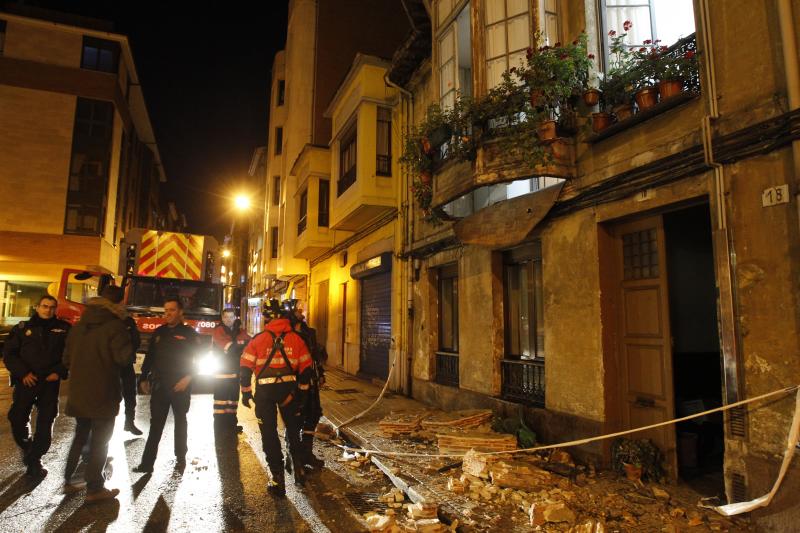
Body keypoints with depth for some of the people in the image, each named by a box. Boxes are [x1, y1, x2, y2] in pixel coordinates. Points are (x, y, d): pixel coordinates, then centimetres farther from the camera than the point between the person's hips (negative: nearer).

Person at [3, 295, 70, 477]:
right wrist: (22, 373, -9)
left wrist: (59, 372, -8)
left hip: (50, 382, 0)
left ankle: (35, 459, 15)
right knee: (17, 419, 0)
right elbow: (9, 353, 3)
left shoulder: (63, 329, 3)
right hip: (26, 381, 1)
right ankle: (27, 448, 29)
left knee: (46, 423, 0)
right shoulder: (23, 328, 4)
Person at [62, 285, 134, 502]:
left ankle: (69, 480, 29)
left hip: (78, 393, 7)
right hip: (103, 394, -7)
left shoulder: (78, 326, 8)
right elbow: (125, 357, -23)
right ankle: (94, 489, 7)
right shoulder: (115, 326, -17)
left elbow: (67, 358, 13)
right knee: (100, 441, 3)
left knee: (80, 436, 23)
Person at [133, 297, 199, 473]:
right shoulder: (158, 332, 9)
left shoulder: (189, 333, -3)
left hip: (180, 387, -3)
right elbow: (149, 357, 12)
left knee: (180, 421, 10)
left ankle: (181, 458, 22)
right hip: (159, 385, 3)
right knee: (156, 424, 3)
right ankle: (147, 463, 5)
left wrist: (188, 378, -16)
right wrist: (144, 379, 8)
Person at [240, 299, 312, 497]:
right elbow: (306, 368, 2)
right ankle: (298, 468, 27)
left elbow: (246, 367, -6)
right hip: (289, 389, 2)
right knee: (293, 430, 22)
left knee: (269, 434, 9)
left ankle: (278, 479, 10)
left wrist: (246, 392, 5)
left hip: (265, 391, -2)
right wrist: (302, 392, 13)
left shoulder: (258, 339, -8)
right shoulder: (296, 339, -3)